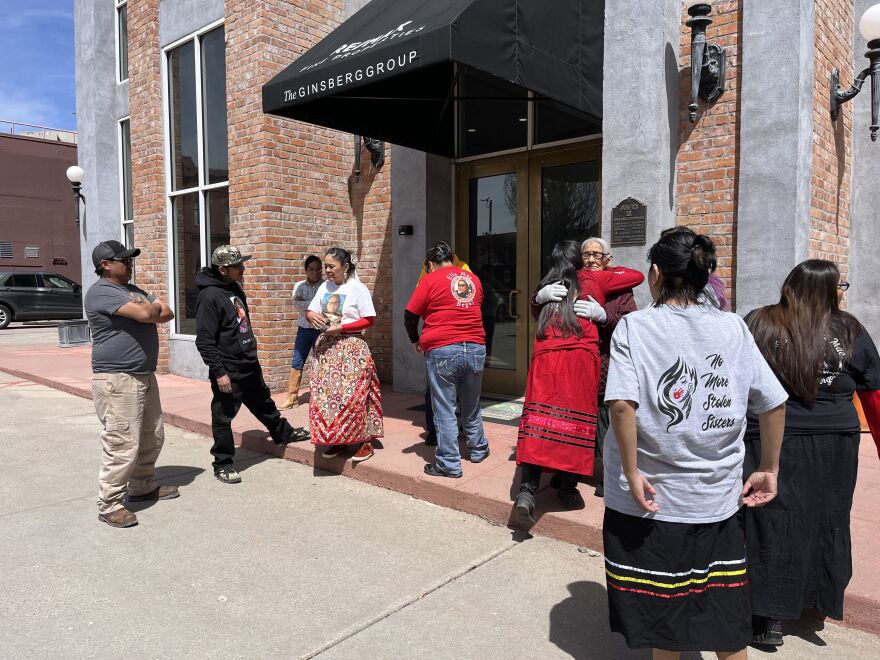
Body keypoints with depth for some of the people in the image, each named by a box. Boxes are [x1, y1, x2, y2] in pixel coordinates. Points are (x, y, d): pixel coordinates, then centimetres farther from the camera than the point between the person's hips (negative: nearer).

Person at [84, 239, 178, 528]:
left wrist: (149, 308, -9)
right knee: (123, 445, -7)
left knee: (152, 437, 17)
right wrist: (154, 306, -2)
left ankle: (143, 487, 32)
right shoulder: (101, 292, -13)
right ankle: (110, 505, 5)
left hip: (145, 376, 10)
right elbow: (146, 314, -25)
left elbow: (167, 314, 11)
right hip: (118, 380, -9)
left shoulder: (133, 290, 17)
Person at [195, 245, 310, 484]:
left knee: (263, 402, 25)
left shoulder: (235, 288, 9)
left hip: (250, 365, 9)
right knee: (224, 416, 4)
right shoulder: (210, 296, -19)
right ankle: (222, 464, 17)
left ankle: (283, 433, 44)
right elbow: (205, 341, -20)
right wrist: (219, 372, -22)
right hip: (228, 371, -9)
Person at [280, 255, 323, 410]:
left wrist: (304, 303, -15)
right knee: (296, 363, 5)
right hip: (304, 329, 4)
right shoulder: (299, 286, 6)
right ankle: (292, 397, 13)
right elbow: (296, 305, -8)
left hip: (321, 329, -3)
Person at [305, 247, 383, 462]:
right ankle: (337, 440, 17)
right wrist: (312, 316, -10)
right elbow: (310, 311, 15)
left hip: (350, 346, -6)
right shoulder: (324, 287, 11)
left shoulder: (358, 288, -7)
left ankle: (365, 441, 5)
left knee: (353, 395, -7)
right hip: (326, 346, 6)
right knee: (326, 394, 5)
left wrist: (341, 327, -17)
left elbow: (369, 320, -10)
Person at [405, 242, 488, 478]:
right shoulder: (473, 279, 12)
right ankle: (478, 450, 35)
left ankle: (449, 464, 8)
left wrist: (415, 340, 15)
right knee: (471, 406, 21)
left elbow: (410, 315, -1)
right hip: (476, 349, 5)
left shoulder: (430, 280, -2)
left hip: (443, 350, -5)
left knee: (445, 410, 4)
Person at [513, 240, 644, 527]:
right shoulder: (593, 279, 16)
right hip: (580, 358, -2)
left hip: (544, 358, 2)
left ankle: (527, 492, -12)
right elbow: (637, 276, 25)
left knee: (538, 420, -3)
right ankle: (569, 488, 15)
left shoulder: (547, 287, 21)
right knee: (576, 422, 7)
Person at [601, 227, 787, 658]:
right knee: (723, 602, 20)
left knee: (661, 606, 16)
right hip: (718, 496, 3)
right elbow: (773, 403, 1)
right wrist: (769, 469, 11)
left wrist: (632, 473, -15)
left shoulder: (635, 325, -10)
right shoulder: (733, 327, -1)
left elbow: (622, 404, -23)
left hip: (651, 494, -2)